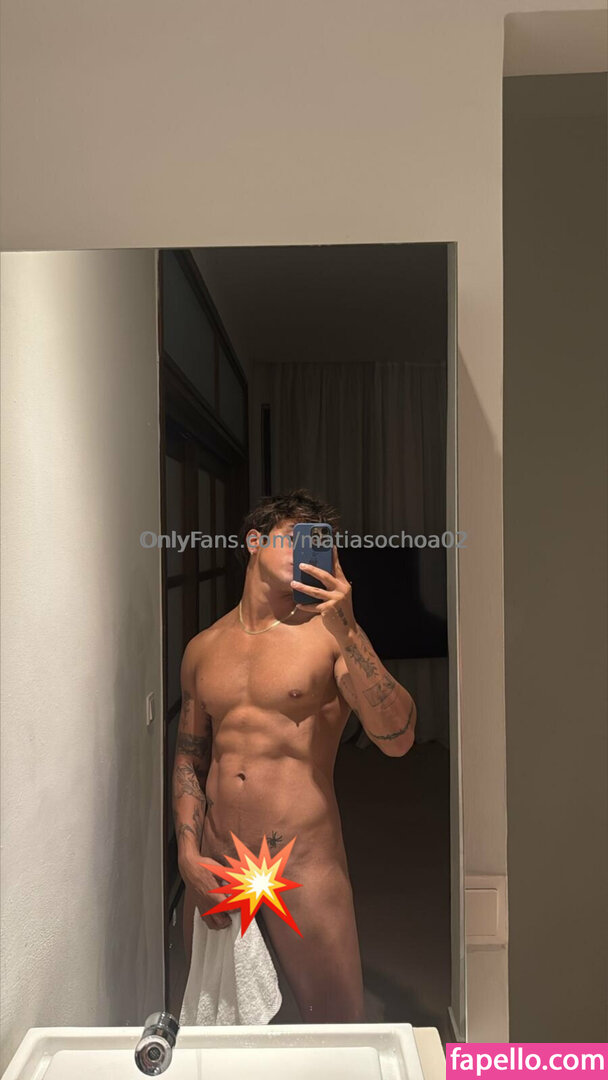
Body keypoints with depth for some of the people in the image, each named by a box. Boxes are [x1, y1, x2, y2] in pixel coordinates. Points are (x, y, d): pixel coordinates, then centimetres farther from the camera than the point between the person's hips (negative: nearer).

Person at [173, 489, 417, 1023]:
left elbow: (398, 739, -18)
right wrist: (188, 852, 2)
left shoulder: (330, 631, -7)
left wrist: (345, 632, -26)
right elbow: (189, 755, 12)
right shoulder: (203, 648, 6)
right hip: (216, 863, 4)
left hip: (302, 861, -4)